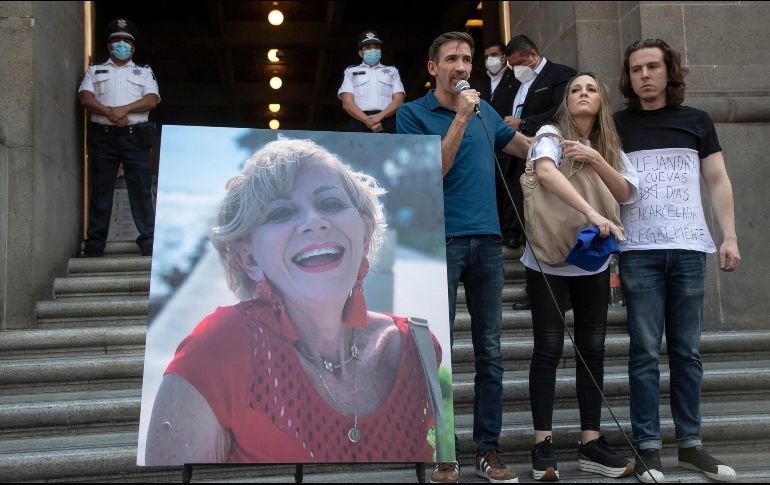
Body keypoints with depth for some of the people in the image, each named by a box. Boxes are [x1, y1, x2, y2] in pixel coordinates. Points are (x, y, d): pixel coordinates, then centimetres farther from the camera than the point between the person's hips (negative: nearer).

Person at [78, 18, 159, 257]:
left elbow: (152, 100, 1)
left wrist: (124, 109, -13)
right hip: (103, 136, 1)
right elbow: (85, 97, 4)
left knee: (141, 189, -5)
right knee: (100, 189, 0)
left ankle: (148, 241, -4)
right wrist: (108, 112, -13)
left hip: (135, 136, -1)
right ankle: (95, 243, 2)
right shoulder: (95, 71, 20)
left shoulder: (144, 72, 18)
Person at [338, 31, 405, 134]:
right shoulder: (351, 71, 20)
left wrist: (379, 116, -10)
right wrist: (367, 120, -11)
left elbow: (398, 100, 9)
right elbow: (347, 103, 6)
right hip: (359, 122, -1)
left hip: (388, 123, 1)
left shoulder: (392, 71, 23)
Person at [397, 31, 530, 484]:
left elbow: (524, 145, 30)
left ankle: (489, 448, 13)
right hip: (440, 240, -4)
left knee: (490, 350, 5)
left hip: (487, 239, 5)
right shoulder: (413, 113, 2)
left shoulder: (484, 110, 16)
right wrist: (461, 118, -12)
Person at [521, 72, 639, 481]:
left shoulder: (609, 147, 11)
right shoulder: (551, 135, -6)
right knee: (548, 349, -3)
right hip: (548, 258, -5)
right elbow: (545, 172, -27)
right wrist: (592, 212, -38)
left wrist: (596, 160, -15)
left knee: (593, 348, 6)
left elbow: (625, 194, 0)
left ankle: (591, 442, 13)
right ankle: (543, 444, 5)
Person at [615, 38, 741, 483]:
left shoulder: (696, 121, 11)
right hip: (639, 252, -1)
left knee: (687, 351, 6)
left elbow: (719, 182, 11)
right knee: (646, 353, -1)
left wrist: (730, 236, 2)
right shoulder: (617, 125, 8)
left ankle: (691, 443, 15)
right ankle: (648, 447, 4)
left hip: (689, 249, 2)